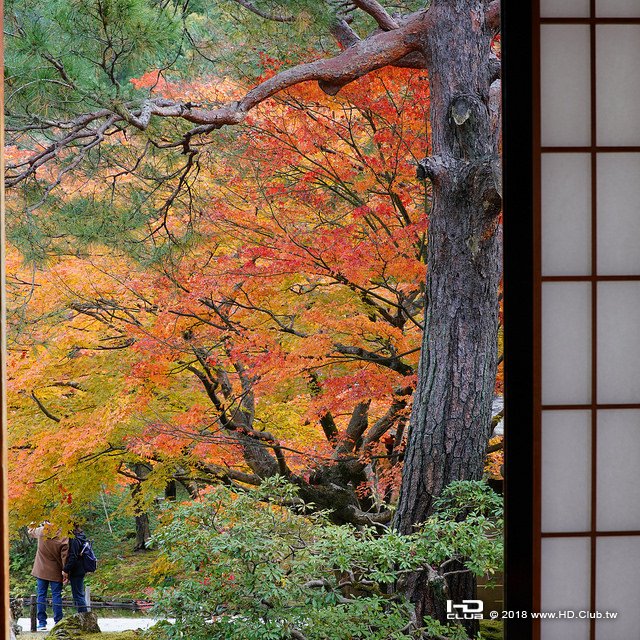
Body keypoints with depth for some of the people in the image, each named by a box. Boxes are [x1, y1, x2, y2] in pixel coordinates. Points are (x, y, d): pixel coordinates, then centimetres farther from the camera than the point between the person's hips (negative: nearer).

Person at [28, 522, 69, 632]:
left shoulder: (42, 532, -10)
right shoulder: (64, 539, -18)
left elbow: (31, 532, 12)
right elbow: (65, 557, -14)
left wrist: (32, 527, 33)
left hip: (41, 571, 2)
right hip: (55, 572, -2)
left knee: (41, 595, 7)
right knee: (56, 595, 5)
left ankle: (42, 623, 7)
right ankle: (58, 622, 4)